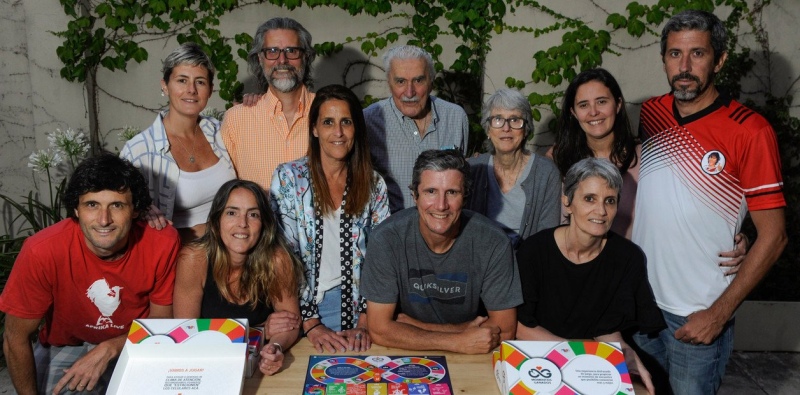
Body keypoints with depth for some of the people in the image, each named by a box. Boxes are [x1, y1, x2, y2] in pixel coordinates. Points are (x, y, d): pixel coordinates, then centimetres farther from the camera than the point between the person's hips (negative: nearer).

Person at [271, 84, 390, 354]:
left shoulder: (373, 185, 5)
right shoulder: (288, 178, -1)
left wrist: (364, 323, -5)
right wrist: (310, 323, -11)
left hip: (354, 304, 2)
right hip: (302, 305, -1)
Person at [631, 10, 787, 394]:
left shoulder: (750, 131, -14)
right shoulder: (650, 113, 1)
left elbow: (773, 234, -12)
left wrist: (719, 314, -14)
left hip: (697, 316, -4)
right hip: (638, 299, 5)